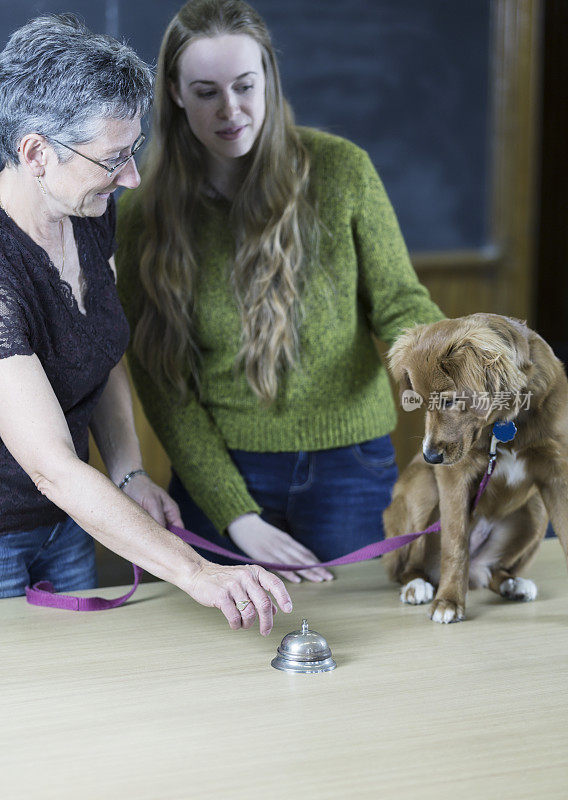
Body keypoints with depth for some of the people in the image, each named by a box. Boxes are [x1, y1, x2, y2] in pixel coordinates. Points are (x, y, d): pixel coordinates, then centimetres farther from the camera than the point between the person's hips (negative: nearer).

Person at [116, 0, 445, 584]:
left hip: (348, 467, 0)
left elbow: (397, 301, -2)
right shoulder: (145, 215, -5)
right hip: (219, 473, 0)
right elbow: (161, 384, -5)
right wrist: (236, 514, -12)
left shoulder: (340, 169, -6)